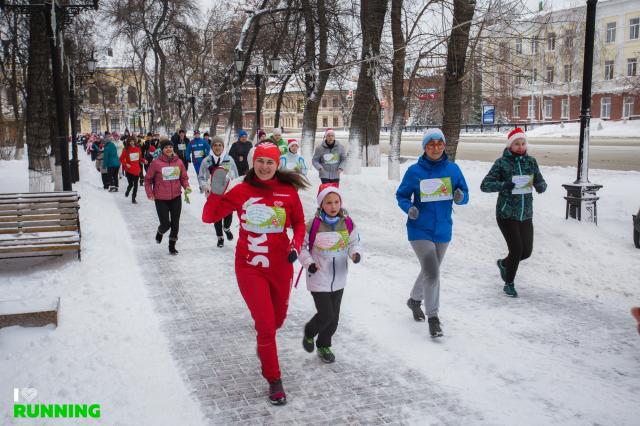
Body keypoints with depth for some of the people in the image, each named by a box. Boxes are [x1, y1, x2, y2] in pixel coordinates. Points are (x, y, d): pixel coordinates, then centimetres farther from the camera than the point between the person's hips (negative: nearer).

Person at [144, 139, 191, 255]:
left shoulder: (179, 162, -2)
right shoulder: (156, 163, -10)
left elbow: (184, 177, 8)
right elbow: (148, 179, -1)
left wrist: (186, 187, -10)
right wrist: (150, 193, -8)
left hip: (176, 197, 3)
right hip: (161, 198, -3)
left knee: (175, 223, 8)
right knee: (165, 223, -2)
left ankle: (172, 246, 26)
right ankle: (160, 232, 35)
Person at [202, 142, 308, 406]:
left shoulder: (288, 191, -7)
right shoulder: (241, 191, -8)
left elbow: (299, 224, 6)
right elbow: (209, 217, -5)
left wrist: (296, 246, -11)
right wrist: (216, 193, -20)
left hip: (280, 267, 2)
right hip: (249, 268, -2)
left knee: (278, 319, 20)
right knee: (265, 325, -4)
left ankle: (263, 342, 57)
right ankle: (274, 380, 16)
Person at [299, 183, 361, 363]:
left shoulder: (347, 223, -4)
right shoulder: (313, 225, -15)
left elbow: (354, 242, 9)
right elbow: (301, 246, -5)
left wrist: (355, 254, -12)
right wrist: (308, 263, -19)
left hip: (339, 279, 5)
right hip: (318, 279, -4)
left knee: (334, 317, 12)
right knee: (326, 315, -7)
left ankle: (324, 346, 35)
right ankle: (309, 332, 26)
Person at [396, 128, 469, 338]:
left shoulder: (453, 169, -2)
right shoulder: (414, 171, -9)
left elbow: (465, 194, 3)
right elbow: (401, 195, 0)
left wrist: (460, 197, -20)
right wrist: (409, 208, -21)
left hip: (442, 230, 4)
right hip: (420, 229, -4)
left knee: (430, 271, 21)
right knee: (432, 273, -15)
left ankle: (414, 300, 47)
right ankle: (433, 317, 0)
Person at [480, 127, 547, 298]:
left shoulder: (531, 161, 5)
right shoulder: (502, 162, -7)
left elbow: (541, 185, 7)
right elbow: (485, 185, -11)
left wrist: (540, 185, -17)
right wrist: (503, 185, -27)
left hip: (526, 215, 5)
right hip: (506, 214, -5)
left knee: (526, 251, 7)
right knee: (516, 249, -9)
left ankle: (503, 263, 39)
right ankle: (509, 284, 14)